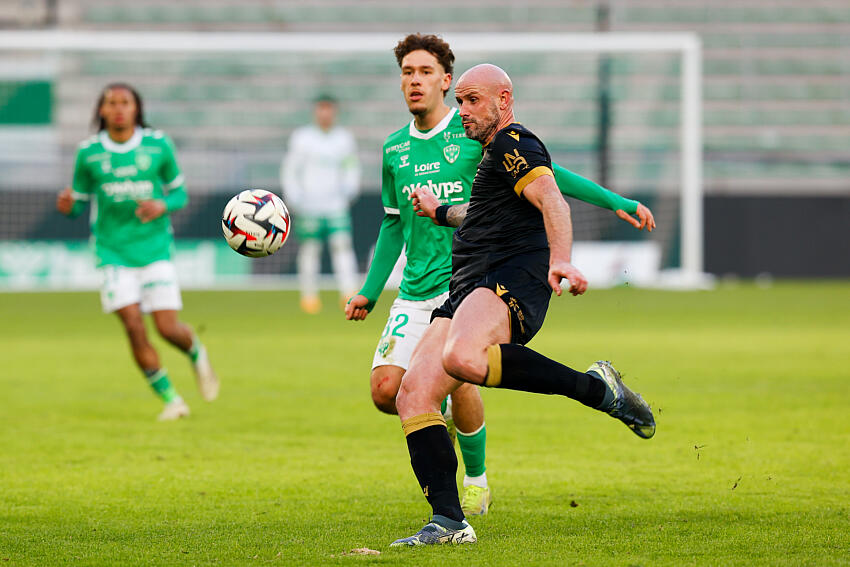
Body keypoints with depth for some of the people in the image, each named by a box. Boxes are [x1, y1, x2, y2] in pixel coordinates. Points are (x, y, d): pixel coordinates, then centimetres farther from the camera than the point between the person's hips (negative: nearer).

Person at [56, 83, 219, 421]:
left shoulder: (158, 145, 0)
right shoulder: (89, 153, 0)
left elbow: (179, 193, 9)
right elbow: (81, 201, 8)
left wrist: (163, 206, -13)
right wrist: (67, 206, -16)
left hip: (155, 247, 0)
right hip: (113, 251, 0)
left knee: (167, 328, -8)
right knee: (134, 328, -12)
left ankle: (197, 354, 29)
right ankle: (170, 399, 4)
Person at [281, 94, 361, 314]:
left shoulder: (345, 138, 10)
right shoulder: (302, 137, 3)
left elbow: (351, 169, 18)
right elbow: (290, 170, 5)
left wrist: (350, 190, 1)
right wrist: (294, 199, -4)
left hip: (336, 205, 1)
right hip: (308, 204, -1)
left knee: (342, 244, -12)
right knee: (310, 248, -1)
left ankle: (349, 293, -18)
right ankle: (309, 294, 10)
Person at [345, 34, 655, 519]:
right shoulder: (395, 149, 10)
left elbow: (545, 173, 0)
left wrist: (617, 202, -5)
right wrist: (370, 292, 17)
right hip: (417, 291, 4)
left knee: (459, 376, -22)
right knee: (386, 390, -11)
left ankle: (476, 479, 3)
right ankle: (440, 417, 23)